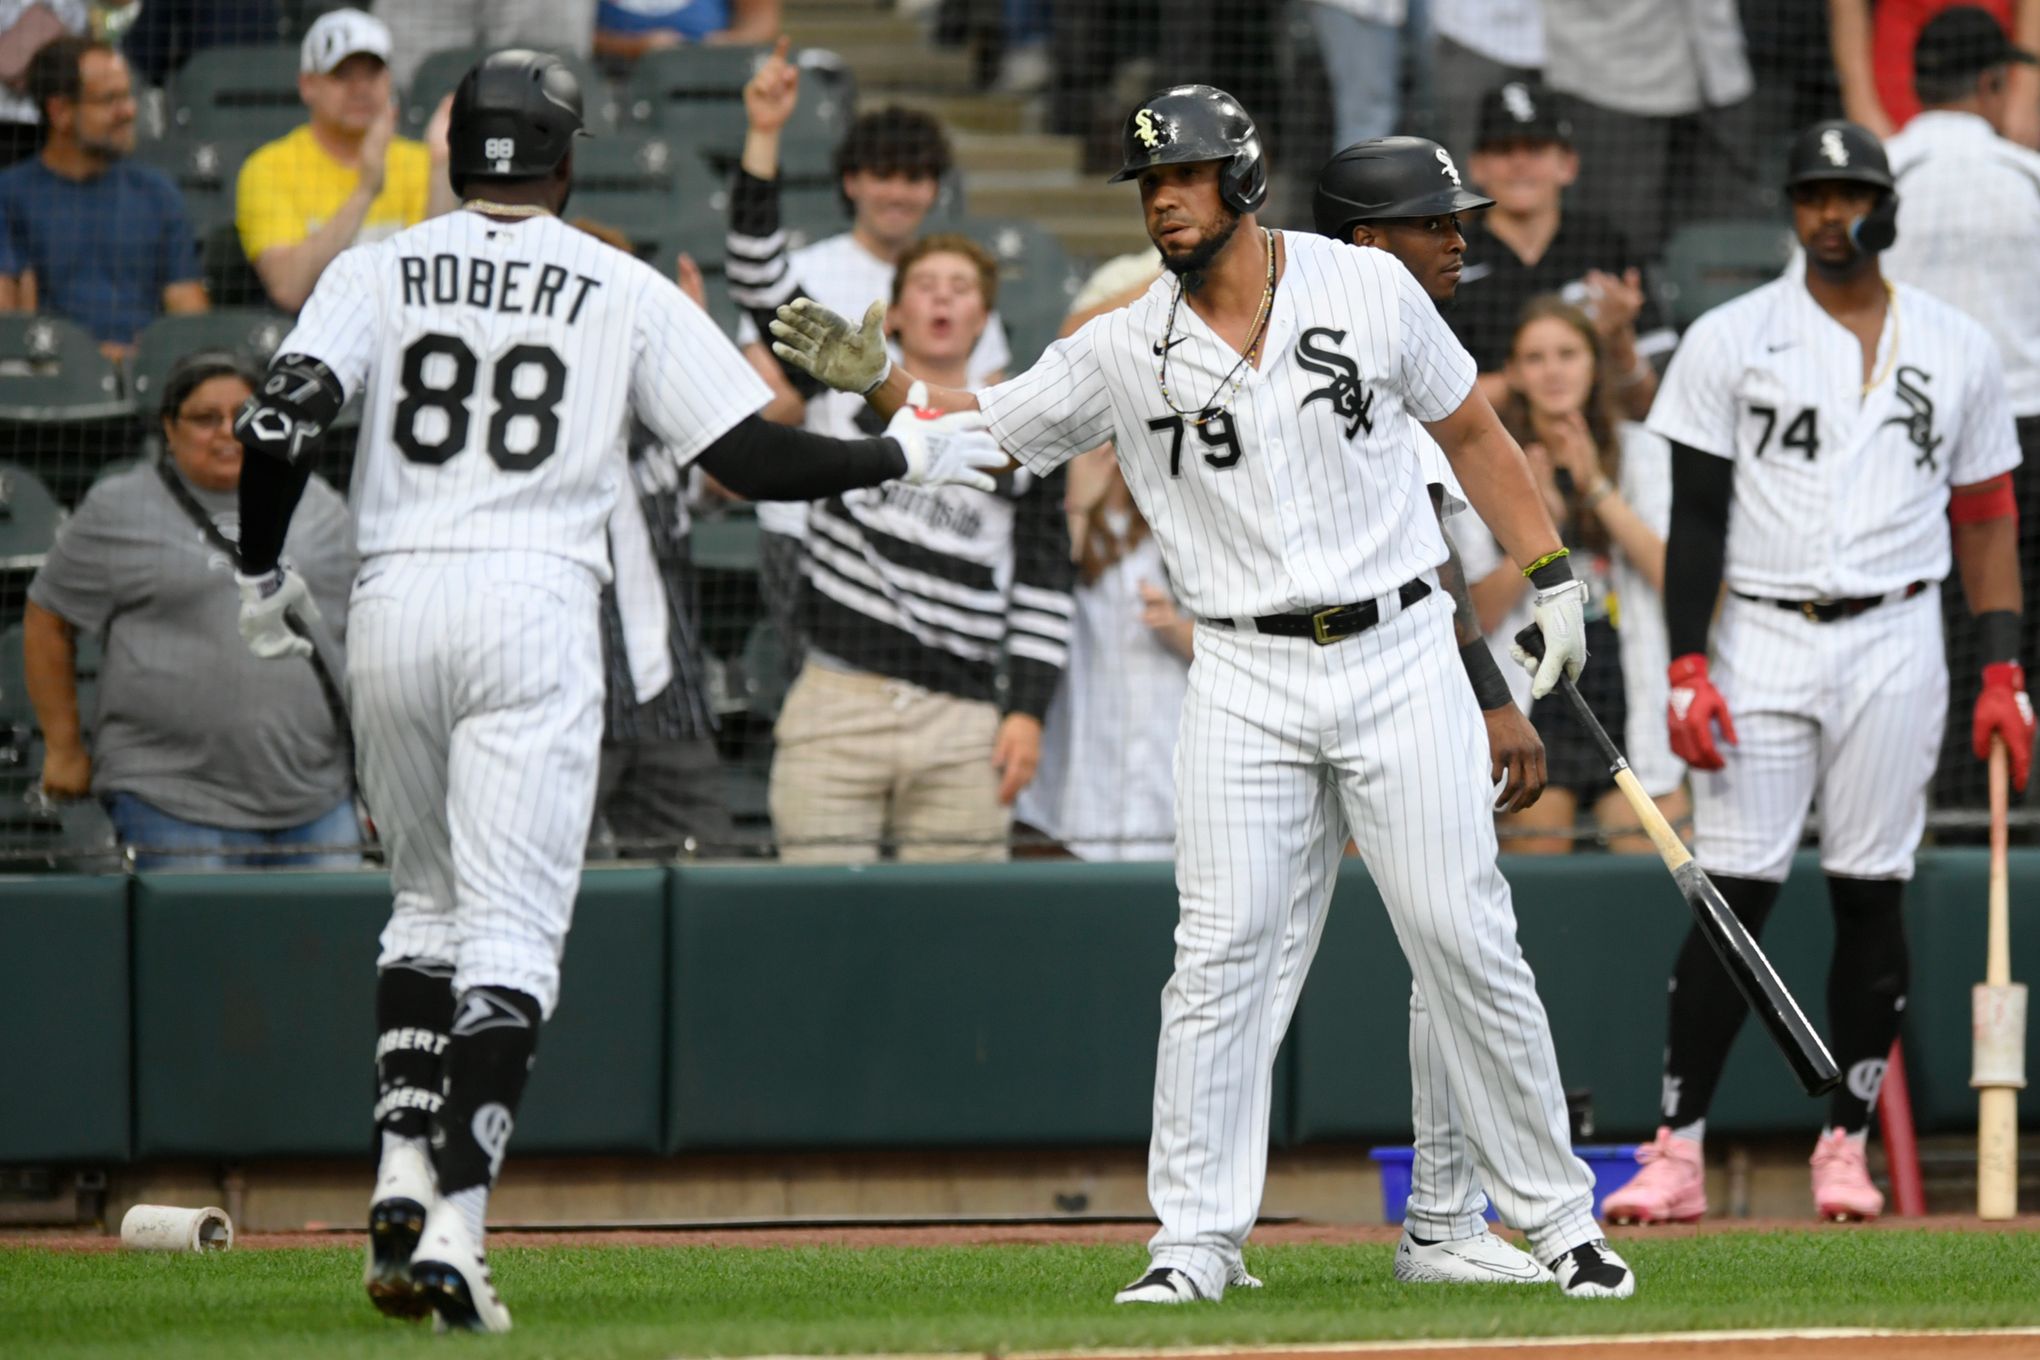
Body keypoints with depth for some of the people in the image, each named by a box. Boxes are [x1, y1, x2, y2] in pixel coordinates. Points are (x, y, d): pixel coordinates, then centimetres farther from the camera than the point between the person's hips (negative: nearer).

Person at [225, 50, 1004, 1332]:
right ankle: (454, 1228, -17)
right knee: (510, 929, -4)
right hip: (534, 604, -3)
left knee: (427, 899, 22)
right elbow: (752, 456, 0)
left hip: (393, 605, 3)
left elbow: (281, 422, -6)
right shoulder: (626, 292, 4)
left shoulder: (380, 271, 7)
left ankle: (404, 1180, 9)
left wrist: (263, 574, 8)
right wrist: (905, 455, 15)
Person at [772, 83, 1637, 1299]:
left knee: (1467, 944, -2)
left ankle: (1557, 1215, 8)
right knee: (1223, 958, -5)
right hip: (1246, 685, 1)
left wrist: (1554, 578, 4)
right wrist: (877, 379, -11)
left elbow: (1472, 431, 9)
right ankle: (1197, 1238, 0)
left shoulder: (1370, 290, -1)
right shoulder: (1124, 354, 1)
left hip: (1401, 660, -1)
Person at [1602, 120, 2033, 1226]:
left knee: (1871, 895, 1)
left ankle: (1847, 1147, 9)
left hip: (1895, 644, 2)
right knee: (1733, 894, -6)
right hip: (1760, 638, -2)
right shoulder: (1729, 342, 3)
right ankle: (1677, 1153, -6)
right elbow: (1696, 516, 0)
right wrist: (1687, 668, -9)